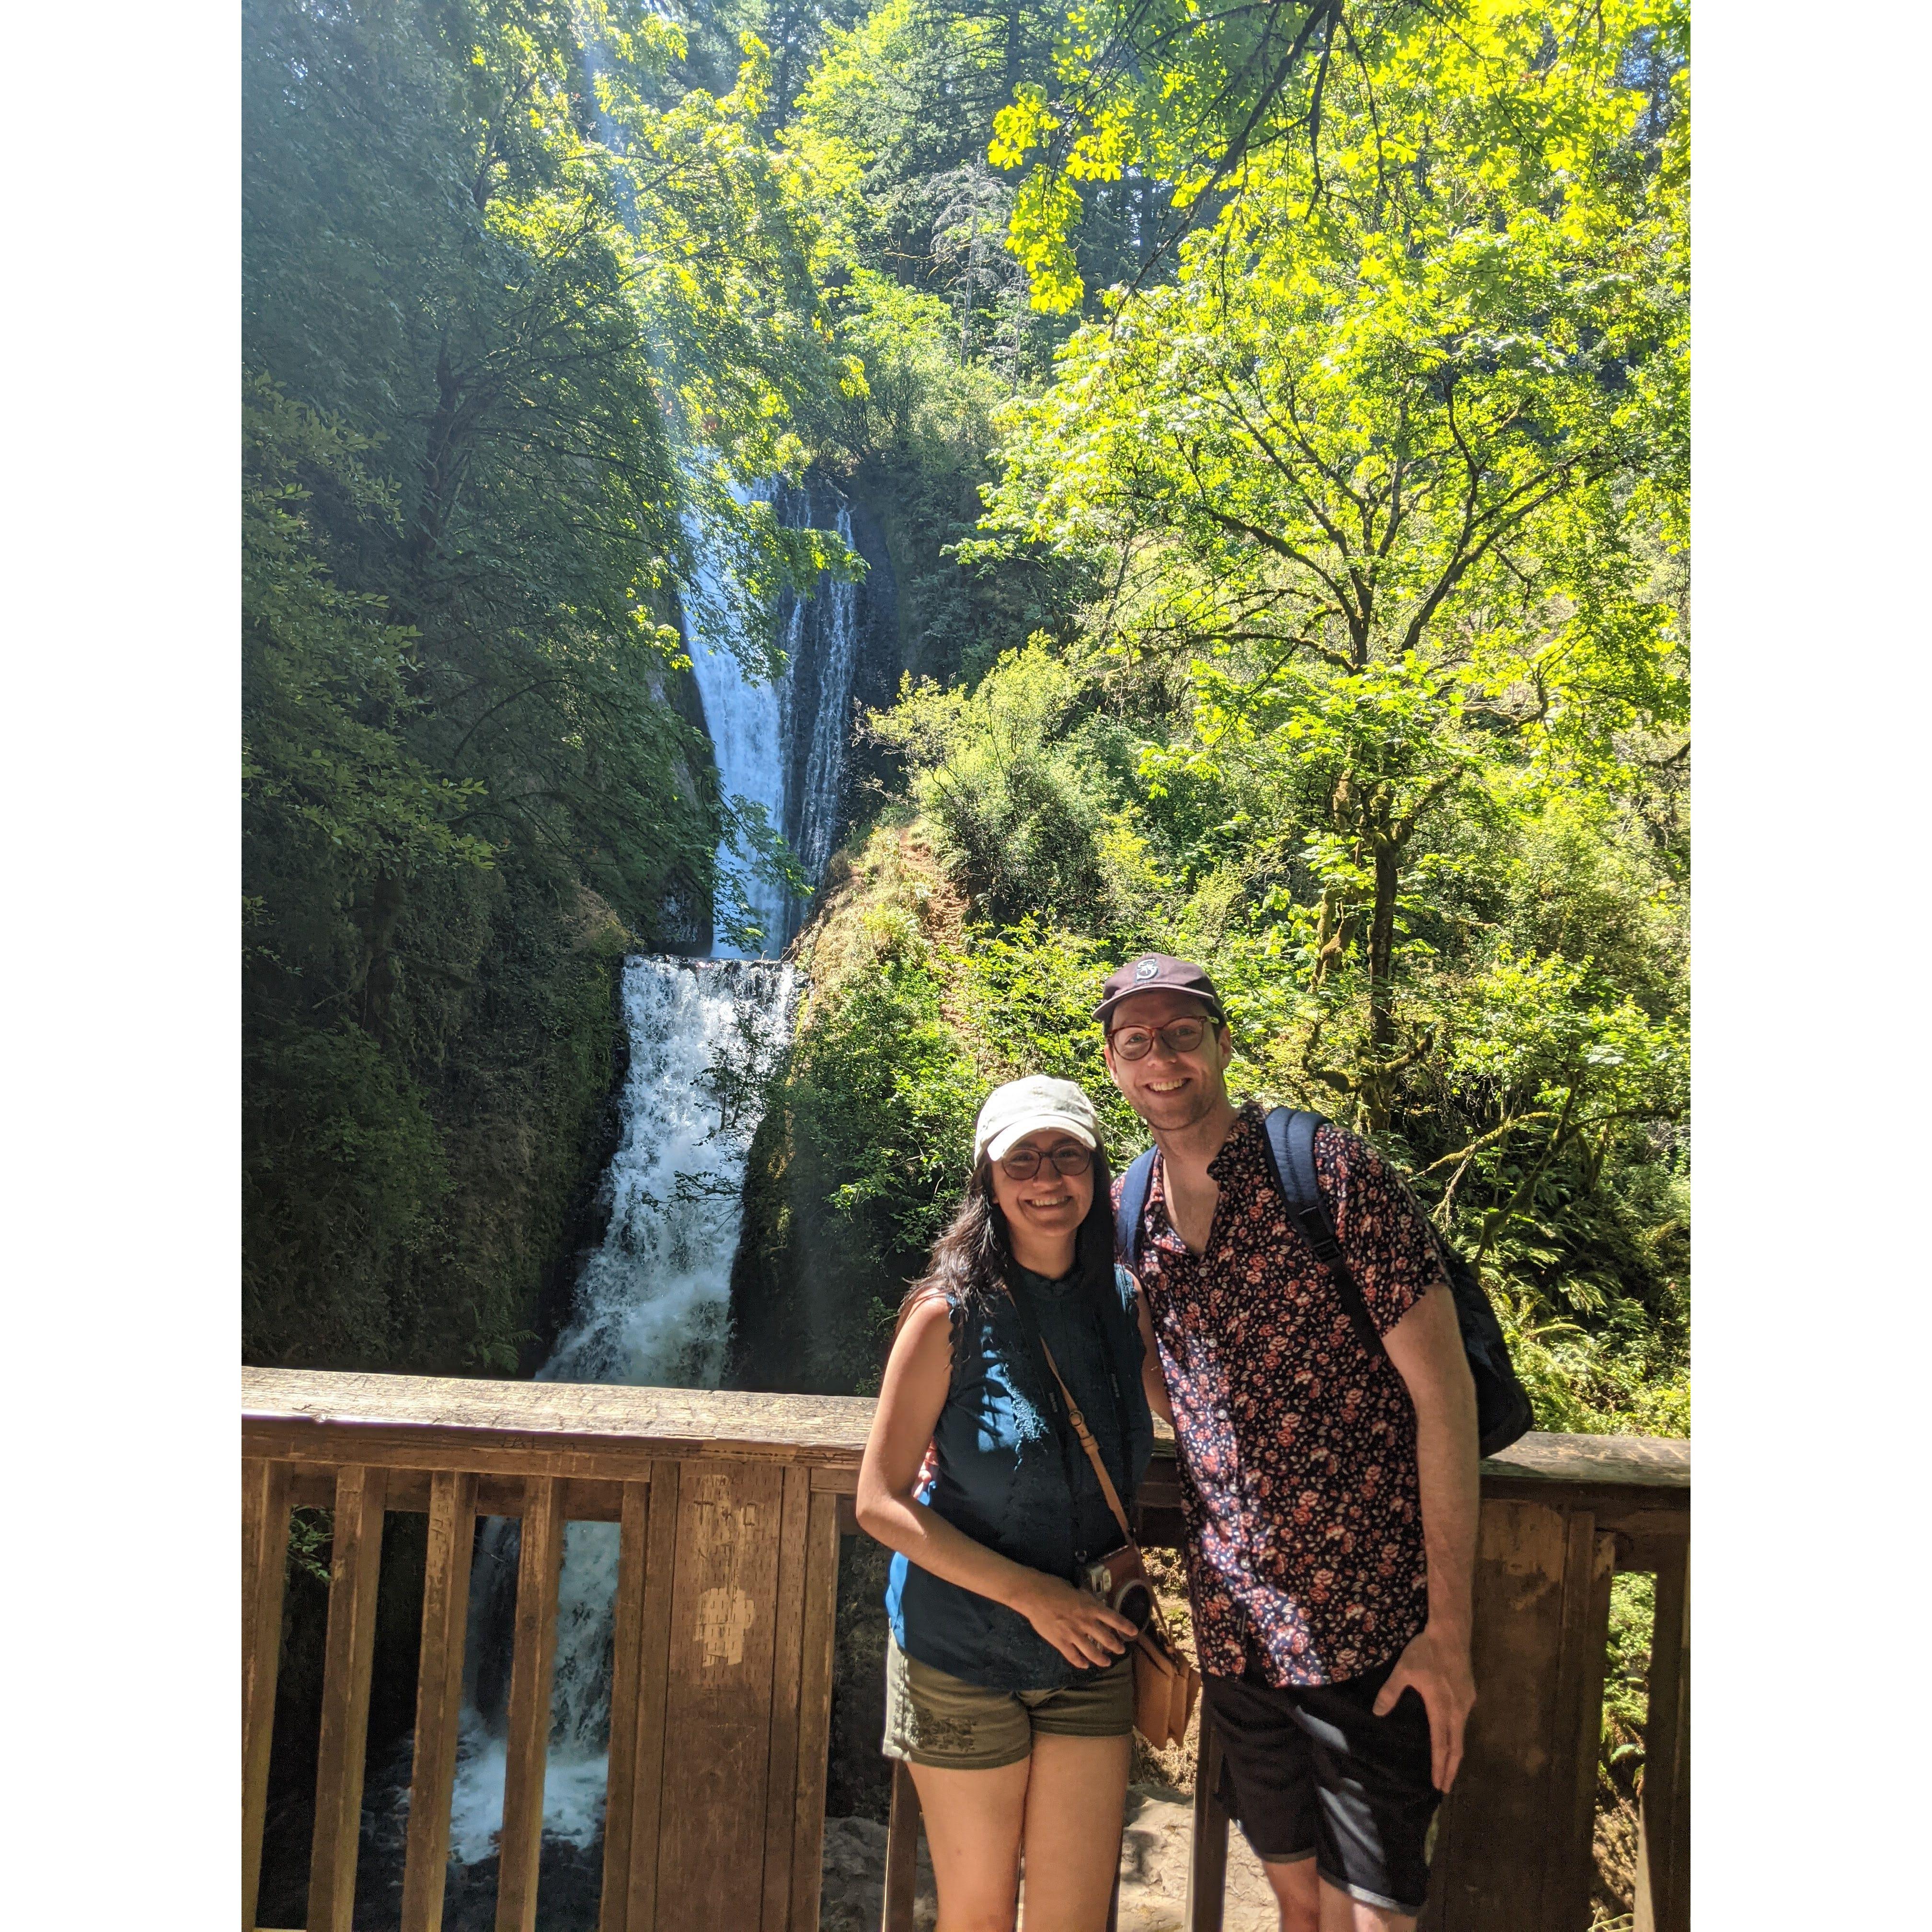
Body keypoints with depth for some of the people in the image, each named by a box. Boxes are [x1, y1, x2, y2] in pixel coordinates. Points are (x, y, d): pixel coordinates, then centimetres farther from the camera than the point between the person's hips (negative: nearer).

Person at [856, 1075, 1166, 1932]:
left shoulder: (1125, 1302, -4)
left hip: (1091, 1658, 3)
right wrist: (1030, 1592, -19)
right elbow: (879, 1503, -15)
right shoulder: (952, 1316, -16)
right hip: (963, 1659, -3)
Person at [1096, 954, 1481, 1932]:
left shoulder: (1331, 1171, -13)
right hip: (1232, 1630, 5)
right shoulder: (1130, 1213, 3)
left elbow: (1443, 1391, -13)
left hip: (1368, 1627, -5)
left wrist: (1450, 1629, -14)